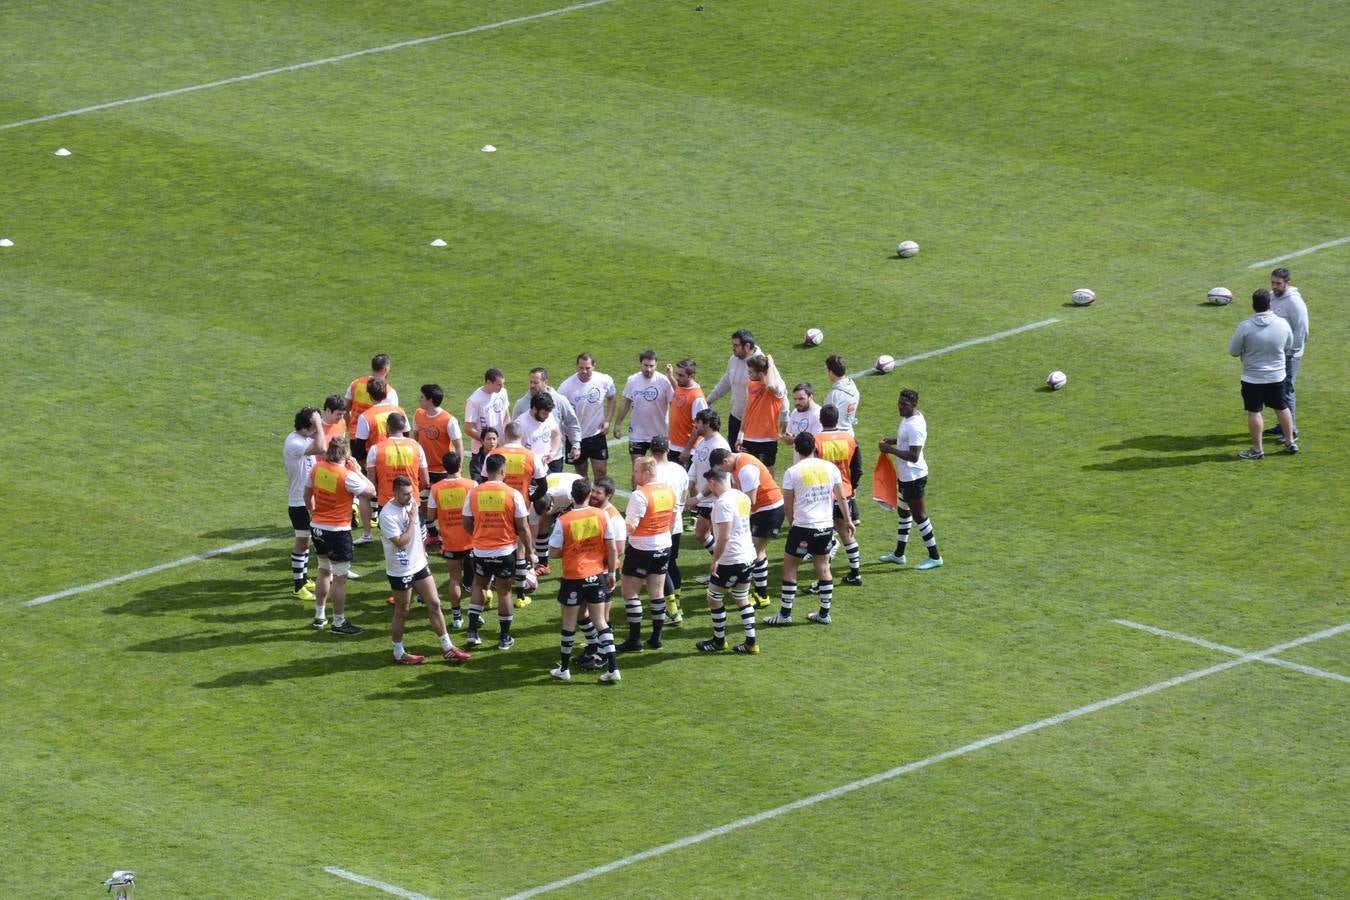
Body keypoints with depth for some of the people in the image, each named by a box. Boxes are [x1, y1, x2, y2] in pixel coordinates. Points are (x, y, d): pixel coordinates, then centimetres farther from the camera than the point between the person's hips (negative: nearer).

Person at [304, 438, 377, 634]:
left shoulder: (317, 468, -1)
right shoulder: (347, 476, -20)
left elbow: (307, 495, 11)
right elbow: (371, 492, -11)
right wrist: (357, 470, -4)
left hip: (317, 528, 7)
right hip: (338, 531, -7)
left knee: (324, 571, 23)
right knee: (340, 577, 2)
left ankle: (319, 616, 31)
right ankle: (338, 623, 6)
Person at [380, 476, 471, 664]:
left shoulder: (411, 503, 1)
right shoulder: (388, 515, -24)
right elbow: (401, 542, -28)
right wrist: (412, 519, -25)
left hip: (419, 564, 8)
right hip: (401, 570, -8)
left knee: (434, 604, 9)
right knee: (402, 613, 6)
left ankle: (447, 648, 17)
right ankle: (399, 654, 21)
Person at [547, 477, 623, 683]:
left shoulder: (563, 521, -15)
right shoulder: (602, 516, -8)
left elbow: (553, 553, -9)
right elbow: (612, 548, -3)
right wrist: (611, 572, 8)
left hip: (573, 578, -2)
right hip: (598, 575, 2)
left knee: (569, 623, 12)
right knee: (600, 622, 8)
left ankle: (564, 668, 23)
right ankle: (613, 669, 3)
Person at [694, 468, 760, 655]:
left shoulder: (723, 503, -20)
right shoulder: (742, 497, 6)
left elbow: (724, 536, -25)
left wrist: (714, 560, -18)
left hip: (730, 560, -8)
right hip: (748, 556, 8)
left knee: (714, 598, 9)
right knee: (742, 599, 17)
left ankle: (719, 640, 19)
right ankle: (751, 642, 14)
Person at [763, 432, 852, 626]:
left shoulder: (792, 472, -8)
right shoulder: (830, 468, 2)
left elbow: (787, 506, -2)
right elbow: (842, 498, 7)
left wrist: (792, 523, 15)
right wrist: (848, 521, 18)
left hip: (803, 527, -4)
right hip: (826, 527, 4)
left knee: (789, 567, 8)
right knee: (823, 567, 15)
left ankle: (785, 614, 9)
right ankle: (824, 614, 18)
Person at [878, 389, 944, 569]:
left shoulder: (915, 426, -27)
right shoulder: (908, 418, 5)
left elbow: (914, 456, -30)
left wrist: (891, 450, -24)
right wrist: (892, 441, 6)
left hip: (913, 477, -11)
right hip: (905, 475, 11)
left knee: (919, 515, -2)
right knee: (903, 512, 20)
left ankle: (935, 557, 7)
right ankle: (898, 554, 33)